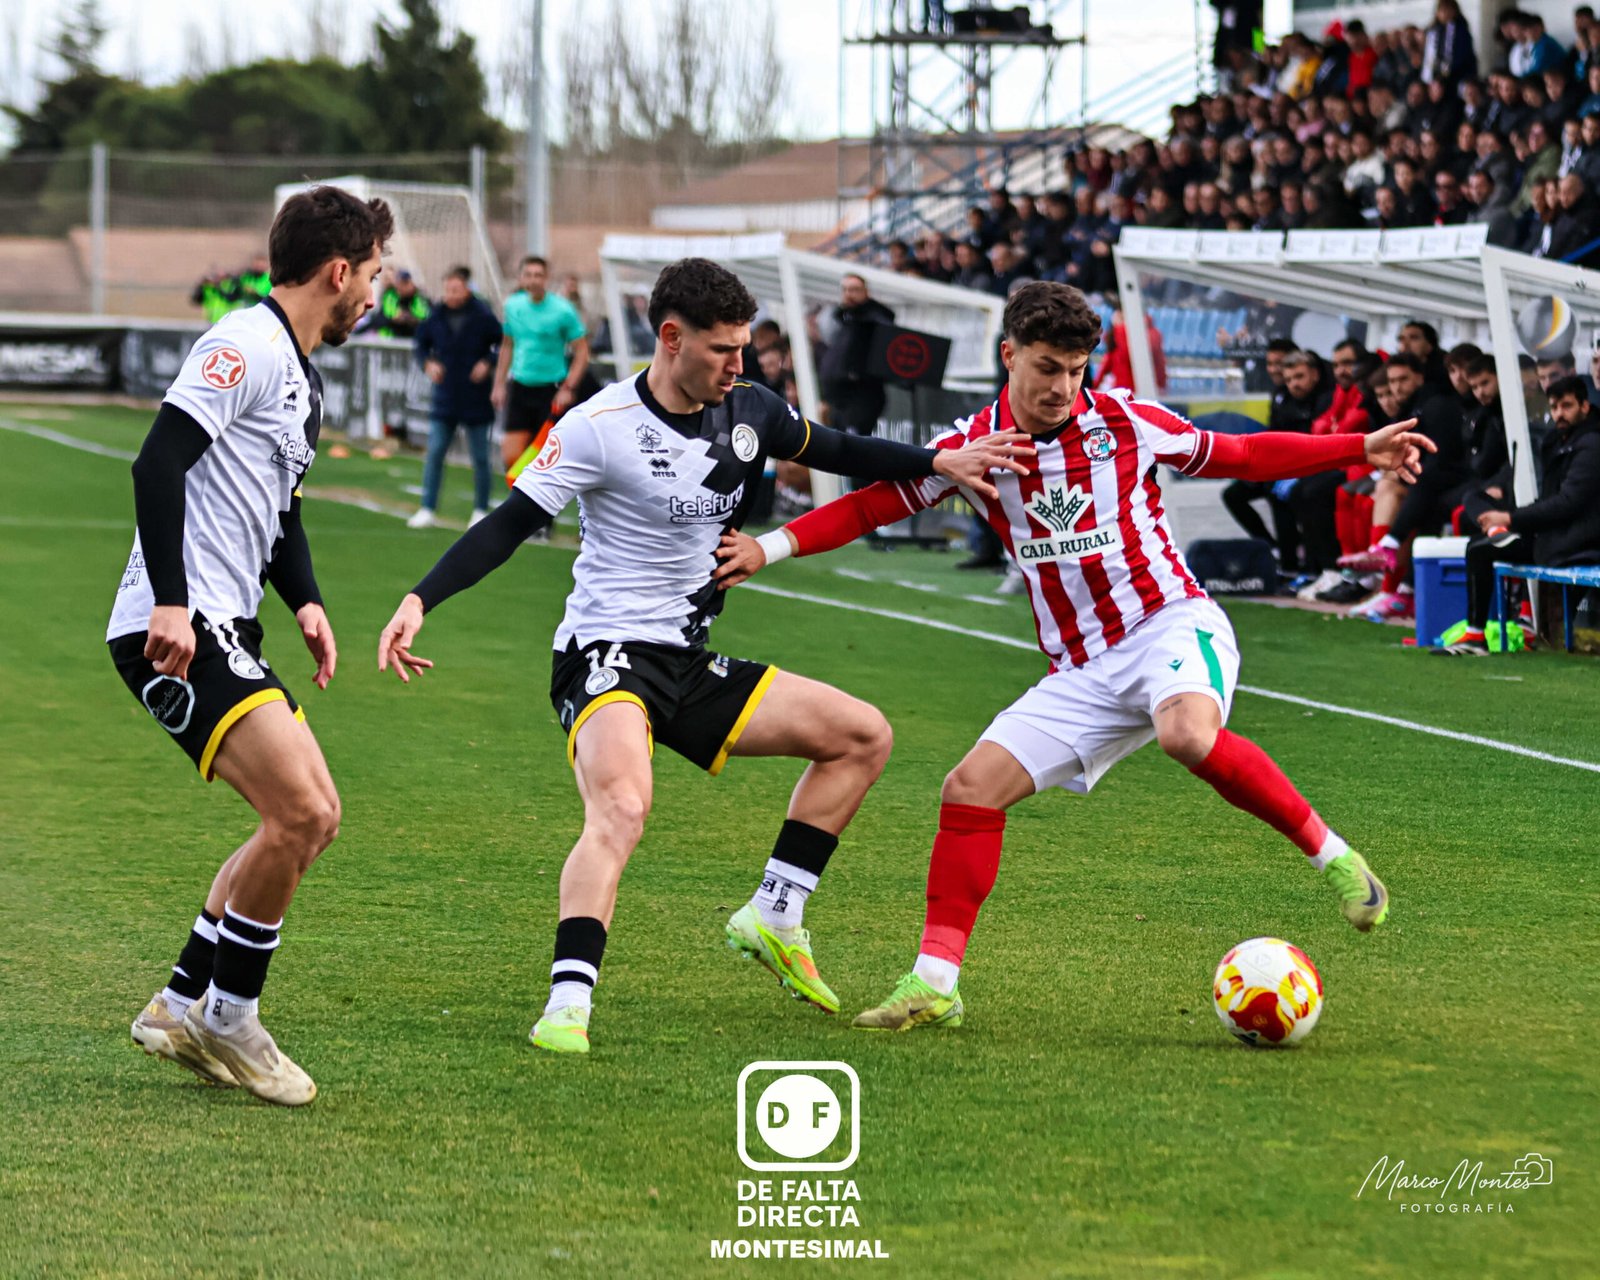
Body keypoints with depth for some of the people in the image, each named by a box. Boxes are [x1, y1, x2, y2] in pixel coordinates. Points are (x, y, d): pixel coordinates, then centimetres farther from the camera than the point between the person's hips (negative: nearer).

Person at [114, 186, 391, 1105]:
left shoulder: (302, 377, 20)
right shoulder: (246, 347, -12)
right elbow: (159, 461, -21)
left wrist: (307, 602, 11)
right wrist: (171, 601, -27)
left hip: (224, 631, 11)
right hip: (178, 631, -11)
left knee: (314, 818, 10)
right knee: (299, 812, -18)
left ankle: (182, 1008, 16)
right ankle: (227, 1019, -3)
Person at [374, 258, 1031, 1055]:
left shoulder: (748, 412, 4)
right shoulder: (602, 427, -15)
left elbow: (833, 451, 22)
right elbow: (510, 524, -14)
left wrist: (939, 464, 15)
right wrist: (422, 600, -24)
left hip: (691, 664, 8)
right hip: (607, 654, -8)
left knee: (863, 736, 9)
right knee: (622, 805, -35)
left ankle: (774, 919, 13)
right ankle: (567, 1005, -38)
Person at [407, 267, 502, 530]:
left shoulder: (482, 316, -11)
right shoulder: (437, 316, -2)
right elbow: (420, 343, 14)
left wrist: (488, 363, -14)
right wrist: (428, 362, -3)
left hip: (476, 399, -3)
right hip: (445, 397, 3)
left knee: (480, 457, 7)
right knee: (434, 452, -2)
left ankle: (481, 511, 18)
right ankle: (427, 510, 3)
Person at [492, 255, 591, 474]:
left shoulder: (563, 310, -9)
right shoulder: (513, 306, 5)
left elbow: (582, 352, -6)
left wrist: (568, 389, -15)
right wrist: (499, 384, 15)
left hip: (551, 390, -4)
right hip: (519, 387, 4)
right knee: (511, 456, -5)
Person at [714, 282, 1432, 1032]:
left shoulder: (1122, 421, -2)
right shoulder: (972, 447, 2)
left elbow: (1239, 456, 10)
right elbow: (874, 505, 10)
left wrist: (1364, 450, 7)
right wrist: (769, 547, -2)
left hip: (1171, 627, -4)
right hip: (1082, 674, 4)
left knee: (1187, 734, -37)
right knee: (972, 788, -9)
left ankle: (1330, 856, -20)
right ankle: (933, 984, -3)